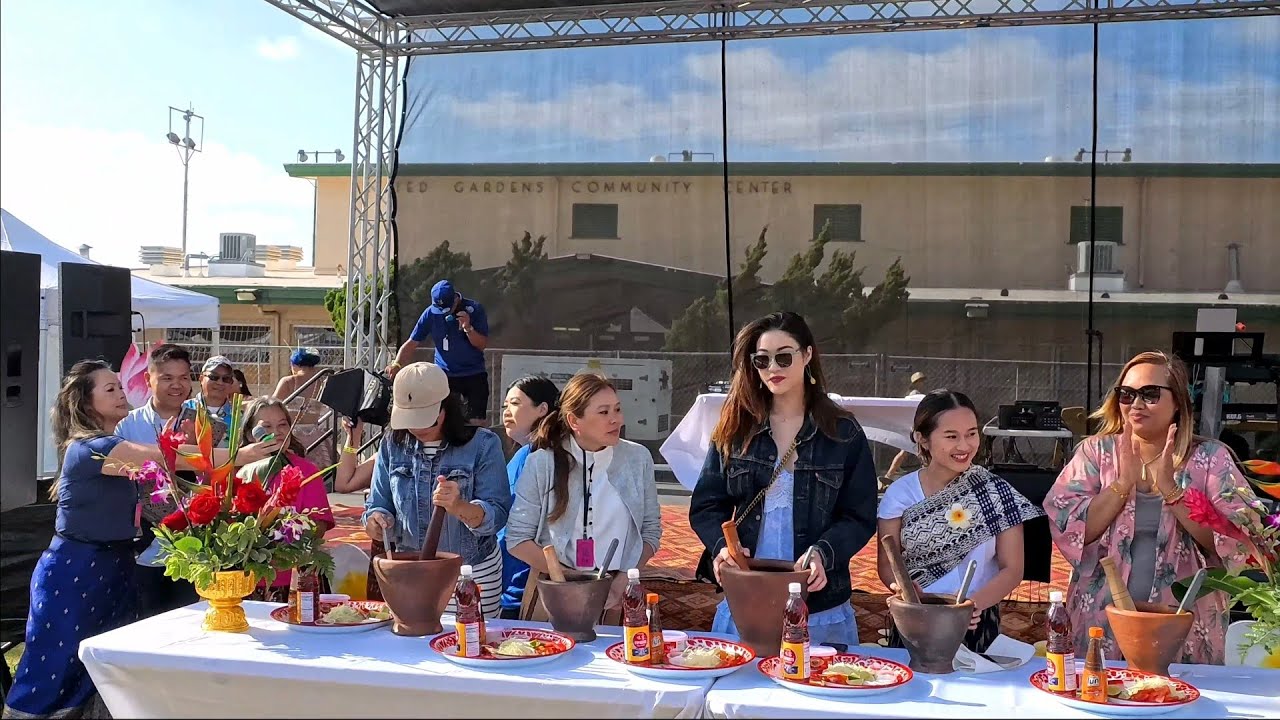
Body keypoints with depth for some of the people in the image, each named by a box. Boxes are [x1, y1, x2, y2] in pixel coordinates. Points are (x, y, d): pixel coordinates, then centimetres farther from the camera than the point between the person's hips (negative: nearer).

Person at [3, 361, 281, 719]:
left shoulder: (116, 446, 13)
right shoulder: (88, 448, -19)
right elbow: (161, 457, -30)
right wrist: (238, 455, -34)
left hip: (114, 566, 9)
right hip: (74, 572, -9)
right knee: (57, 673, -1)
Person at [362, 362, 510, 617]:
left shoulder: (483, 444, -8)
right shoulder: (393, 446, 4)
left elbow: (497, 516, -14)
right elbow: (378, 505, 6)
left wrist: (459, 507, -33)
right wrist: (376, 520, -17)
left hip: (473, 574, -3)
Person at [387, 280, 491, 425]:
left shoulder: (475, 309, -10)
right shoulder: (431, 313, -6)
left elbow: (482, 345, -10)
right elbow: (411, 343, -5)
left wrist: (468, 328, -27)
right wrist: (397, 365, -21)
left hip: (474, 374, -1)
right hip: (444, 374, 1)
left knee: (478, 421, -6)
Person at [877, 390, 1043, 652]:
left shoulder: (996, 494, -4)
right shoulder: (900, 494, -2)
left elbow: (1012, 569, -3)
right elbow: (887, 565, 0)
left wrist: (973, 604, -21)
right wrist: (909, 591, -21)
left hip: (977, 625, 0)